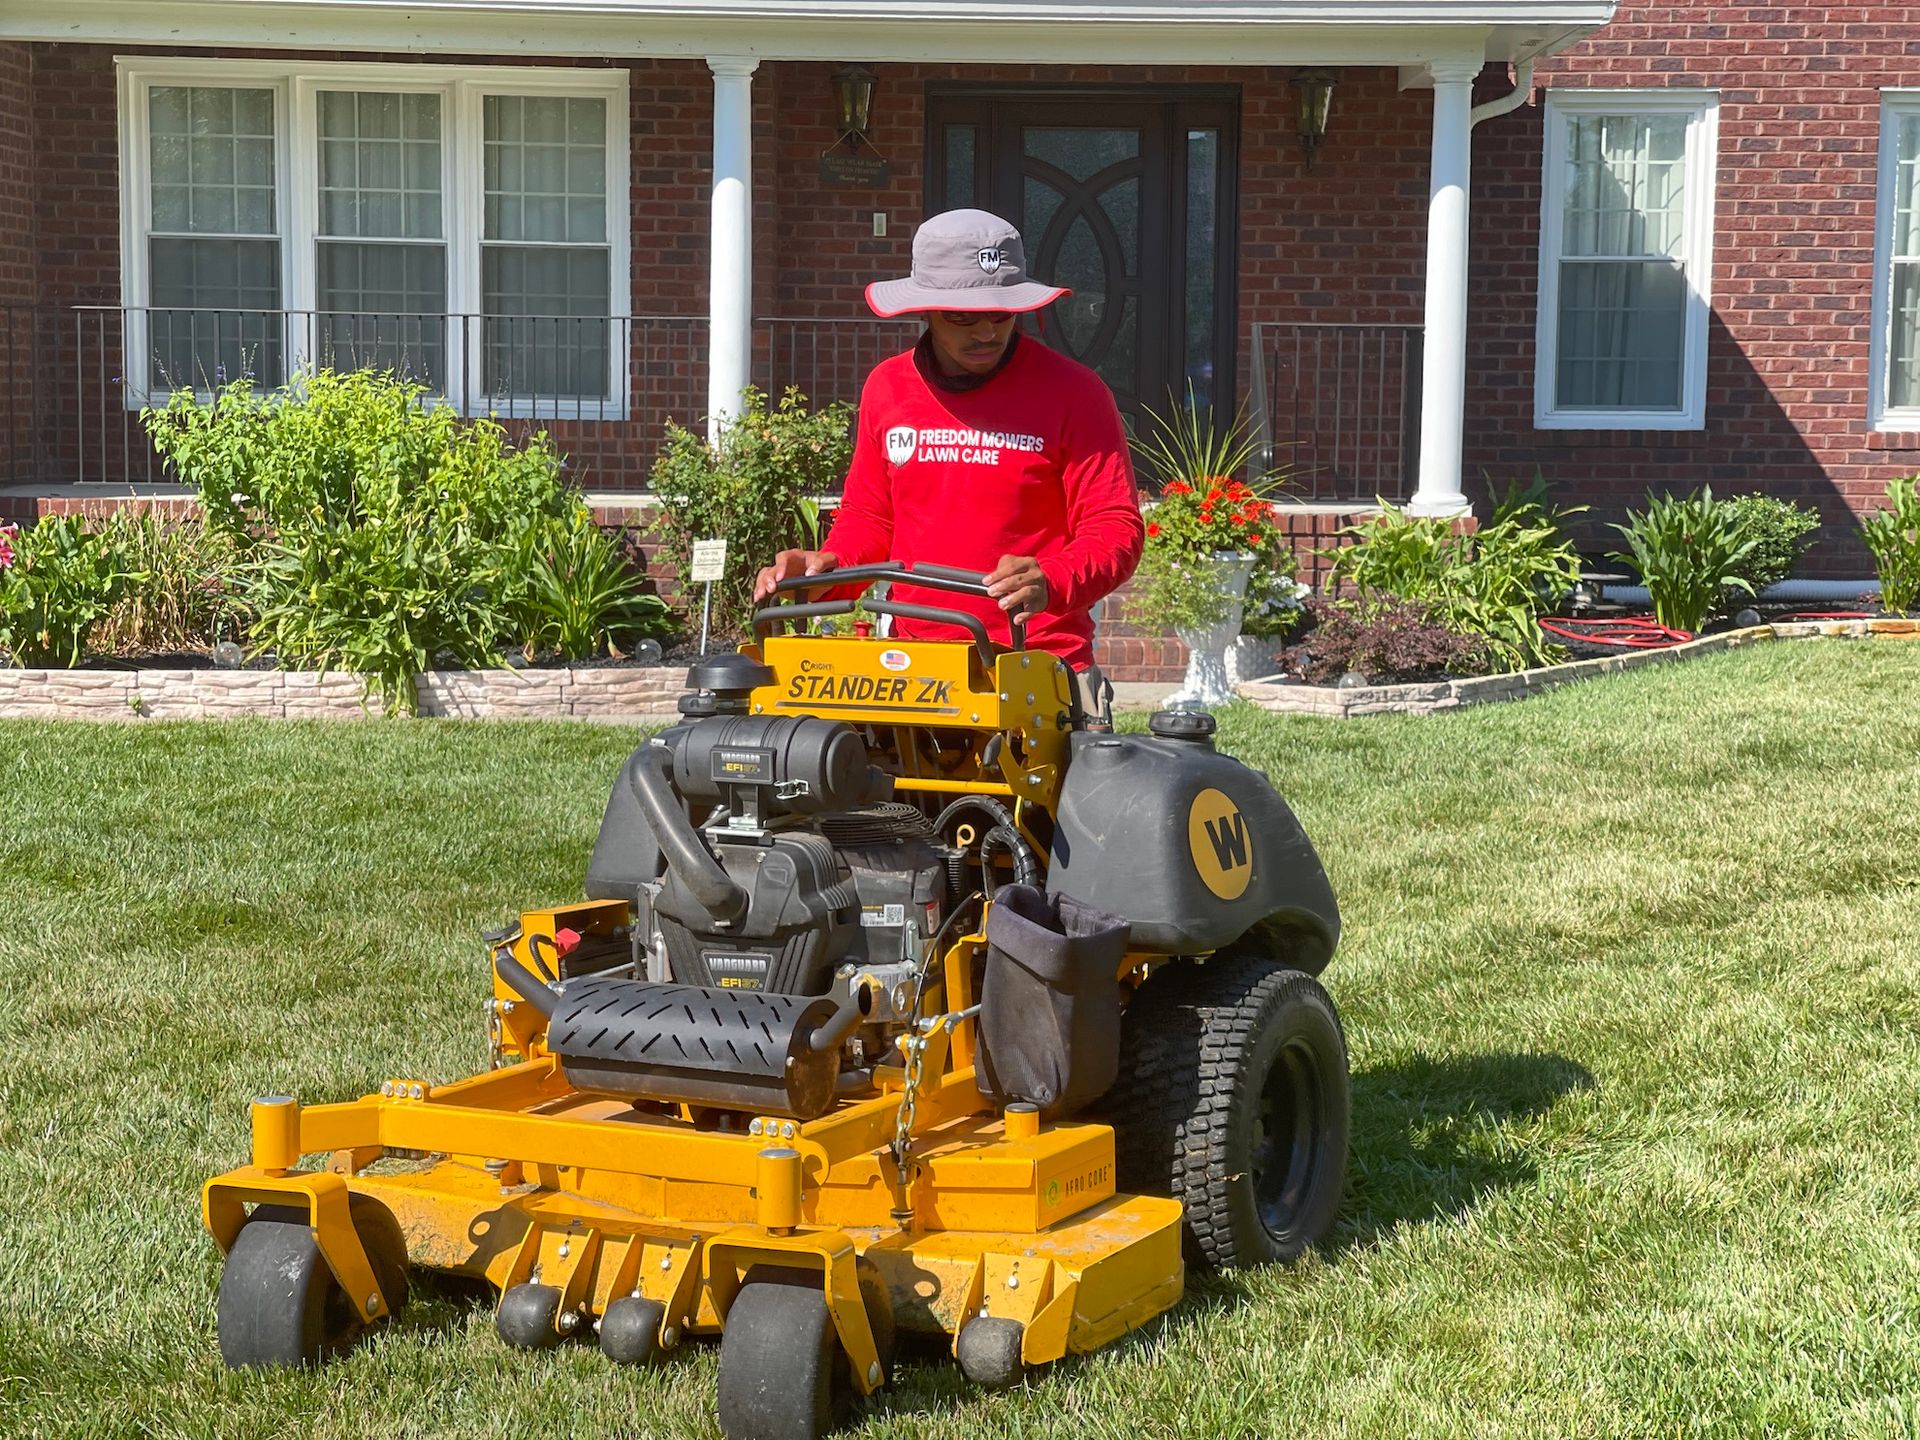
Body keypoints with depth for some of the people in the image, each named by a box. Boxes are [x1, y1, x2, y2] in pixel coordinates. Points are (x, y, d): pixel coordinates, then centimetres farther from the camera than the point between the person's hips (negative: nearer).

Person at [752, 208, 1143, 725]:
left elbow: (1116, 528, -5)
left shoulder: (1072, 392, -2)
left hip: (1040, 672, -3)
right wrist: (826, 565, 1)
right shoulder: (886, 388, 12)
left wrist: (1050, 583, -24)